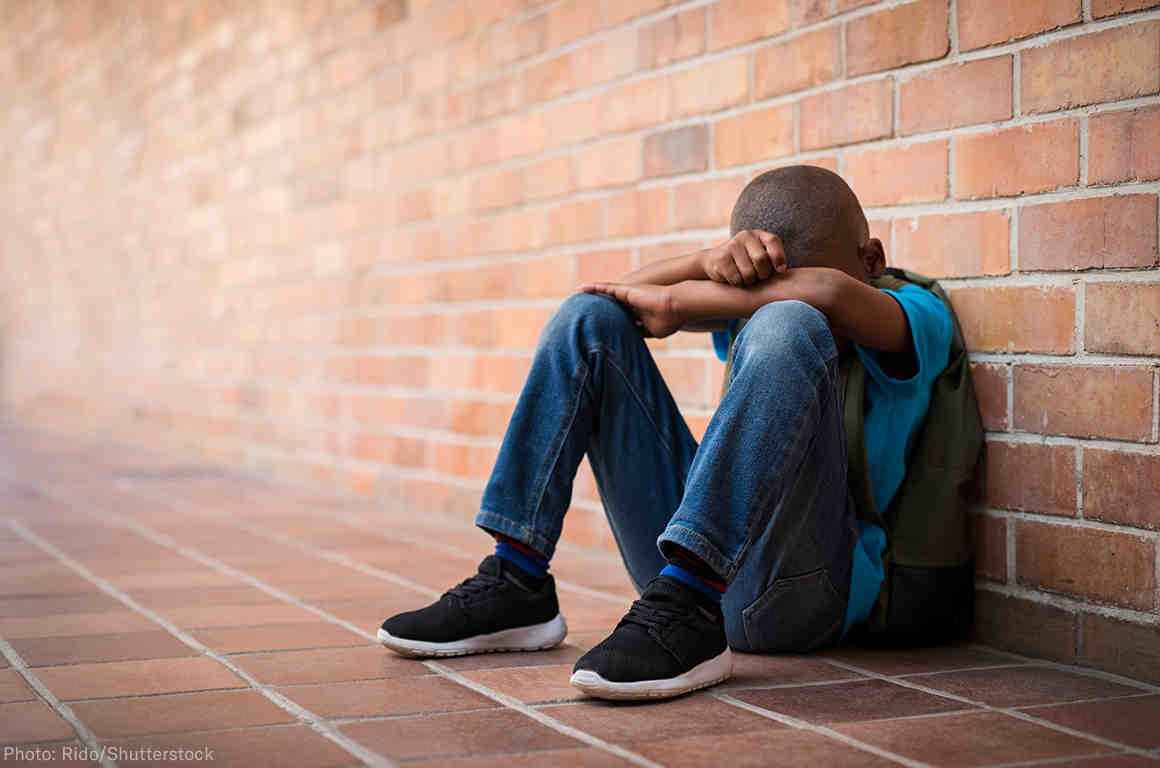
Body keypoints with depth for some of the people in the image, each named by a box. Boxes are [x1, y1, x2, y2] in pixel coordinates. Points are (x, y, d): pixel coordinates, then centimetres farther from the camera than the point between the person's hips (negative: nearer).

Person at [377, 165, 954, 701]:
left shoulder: (914, 315, 0)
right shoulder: (750, 304, 17)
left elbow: (832, 294, -24)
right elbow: (625, 293, 3)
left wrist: (674, 300, -13)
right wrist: (712, 260, -18)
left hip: (801, 586, -6)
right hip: (689, 565, 6)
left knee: (787, 327, -28)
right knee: (589, 317, 1)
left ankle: (683, 611, -38)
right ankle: (513, 586, -7)